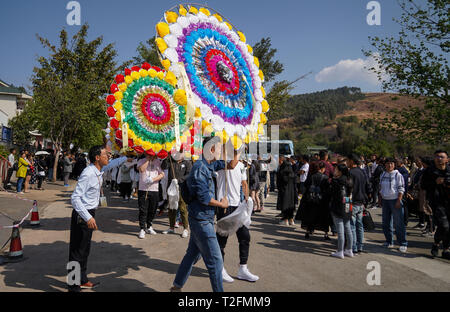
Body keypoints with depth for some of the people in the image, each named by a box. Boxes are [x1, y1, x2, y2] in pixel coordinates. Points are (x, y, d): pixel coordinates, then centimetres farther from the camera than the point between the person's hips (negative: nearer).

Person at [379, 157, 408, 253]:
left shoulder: (397, 175, -4)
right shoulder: (383, 175, 12)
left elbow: (401, 189, -7)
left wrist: (399, 201, -14)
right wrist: (380, 199, 14)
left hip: (395, 200, -6)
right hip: (385, 201, 6)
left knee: (398, 223, -6)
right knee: (386, 223, 10)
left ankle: (403, 244, 1)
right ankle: (389, 242, 21)